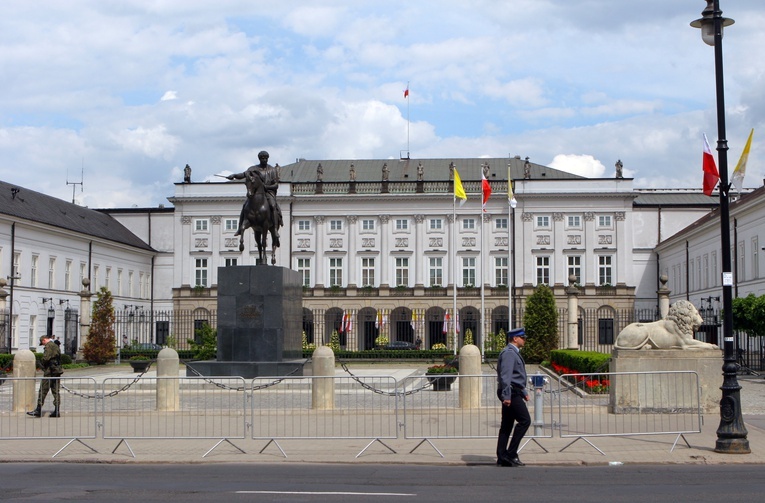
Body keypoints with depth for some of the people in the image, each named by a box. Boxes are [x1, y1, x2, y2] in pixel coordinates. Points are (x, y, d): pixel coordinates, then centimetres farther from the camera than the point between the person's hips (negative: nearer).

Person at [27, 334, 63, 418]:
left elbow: (45, 358, -20)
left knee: (43, 391, -5)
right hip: (57, 371, 9)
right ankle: (56, 411, 6)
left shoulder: (49, 346, -11)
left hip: (49, 371, -9)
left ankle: (38, 410, -4)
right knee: (56, 391, 7)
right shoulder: (56, 346, 18)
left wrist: (43, 365, -2)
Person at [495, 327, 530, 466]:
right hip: (511, 393, -11)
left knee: (507, 425, 8)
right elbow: (505, 376, -21)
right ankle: (511, 453, -10)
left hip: (513, 393, 11)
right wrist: (506, 396, -25)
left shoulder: (514, 353, 21)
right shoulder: (509, 353, -13)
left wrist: (524, 392, 28)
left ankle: (502, 457, 9)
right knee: (524, 420, -11)